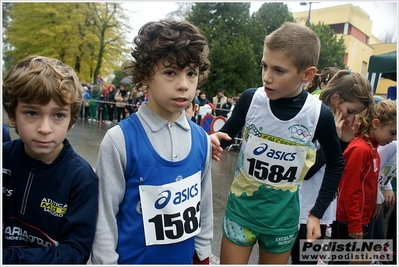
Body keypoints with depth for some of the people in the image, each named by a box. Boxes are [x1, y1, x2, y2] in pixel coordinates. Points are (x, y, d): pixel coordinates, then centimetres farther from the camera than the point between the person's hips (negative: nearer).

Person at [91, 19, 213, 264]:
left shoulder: (201, 140, -8)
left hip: (185, 258, 4)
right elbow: (104, 218, -12)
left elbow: (204, 204, 3)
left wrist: (203, 253, 8)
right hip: (134, 258, -3)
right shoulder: (119, 140, -21)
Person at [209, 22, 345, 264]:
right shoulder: (250, 99, -16)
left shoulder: (320, 115, -15)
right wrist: (214, 142, -25)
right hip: (241, 209, 0)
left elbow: (336, 164, 2)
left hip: (283, 218, 1)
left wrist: (317, 213, 2)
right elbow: (226, 135, -1)